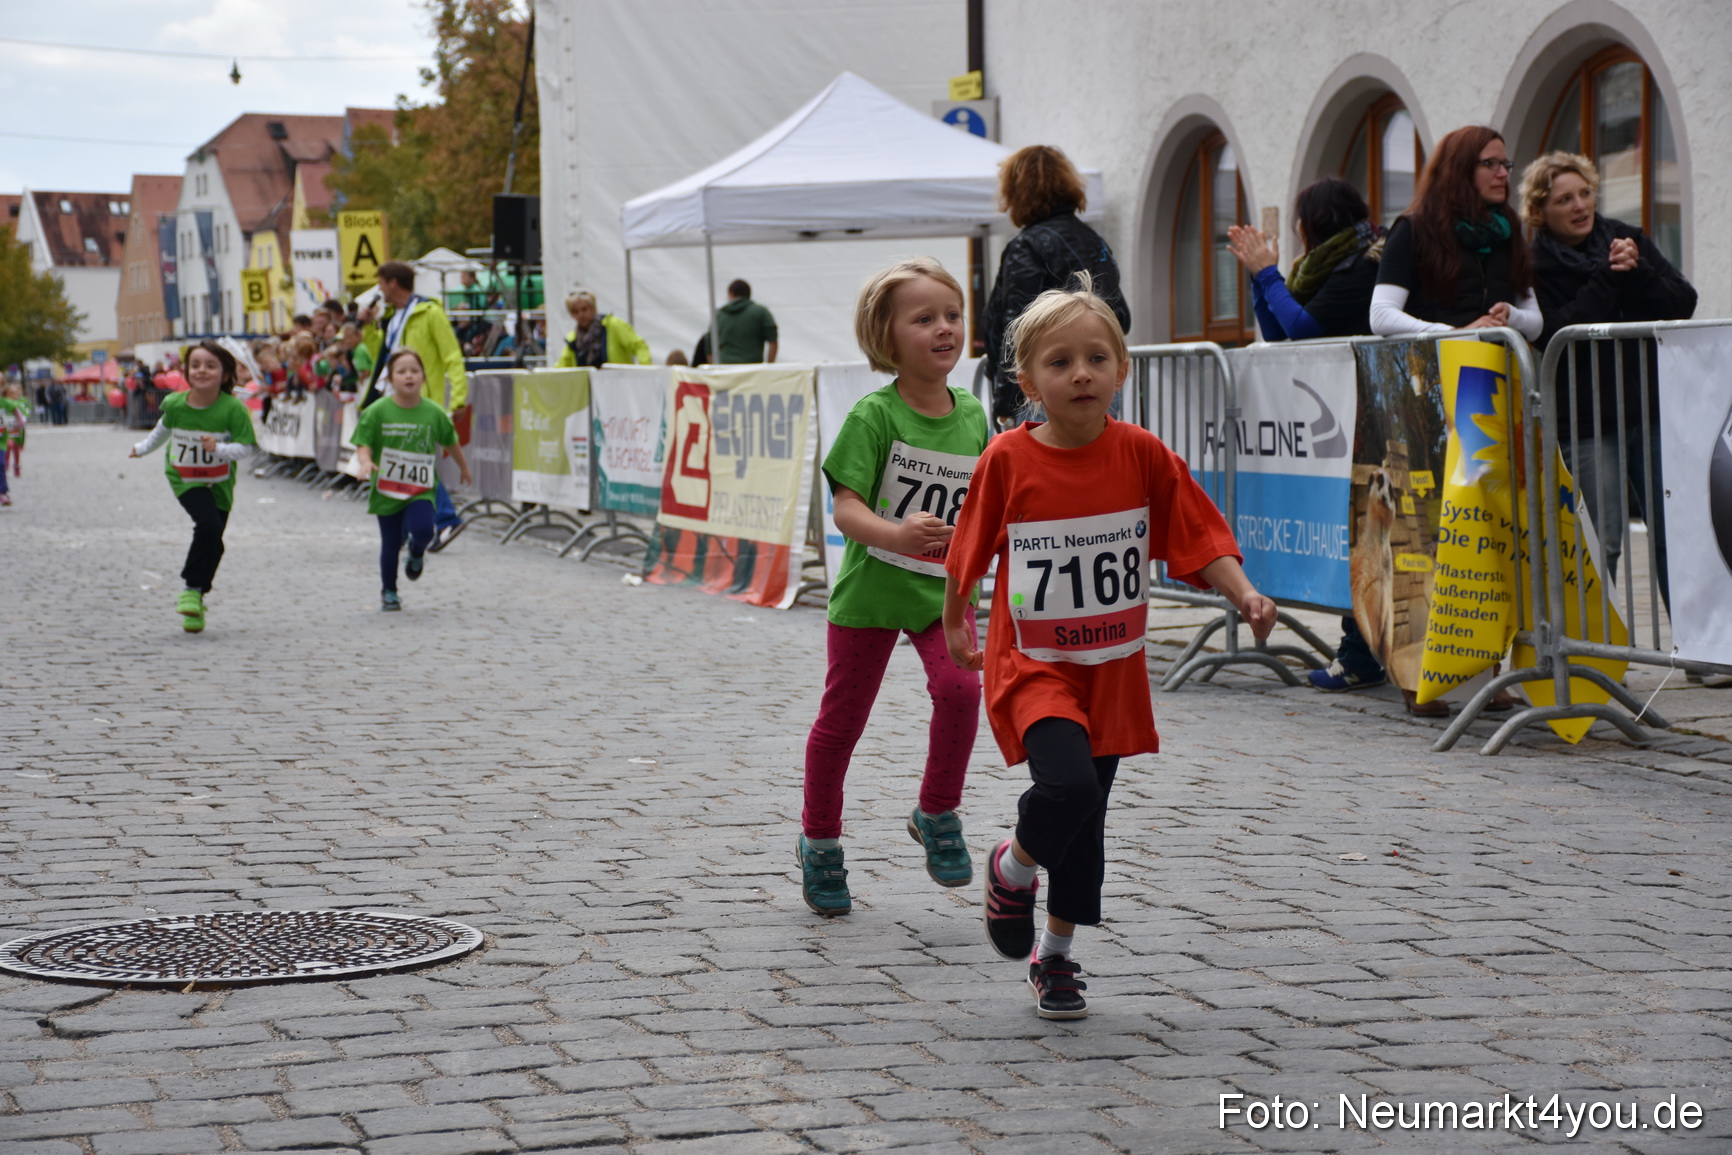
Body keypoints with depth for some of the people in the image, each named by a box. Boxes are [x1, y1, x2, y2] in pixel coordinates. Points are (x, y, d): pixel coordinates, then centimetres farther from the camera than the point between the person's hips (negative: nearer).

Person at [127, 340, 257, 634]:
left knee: (213, 542, 3)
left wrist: (219, 448, -34)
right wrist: (143, 448, 27)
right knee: (209, 525, -23)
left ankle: (195, 594, 20)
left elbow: (245, 446, -17)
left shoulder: (233, 409, -18)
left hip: (219, 483, 1)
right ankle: (193, 590, -12)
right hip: (184, 478, -1)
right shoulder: (175, 404, -11)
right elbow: (164, 428, 12)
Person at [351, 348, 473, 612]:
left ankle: (417, 552, 15)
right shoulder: (377, 412, -8)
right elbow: (363, 443, -7)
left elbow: (451, 441, 12)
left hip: (421, 489, 0)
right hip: (386, 489, 0)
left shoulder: (433, 413, -3)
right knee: (390, 543, 6)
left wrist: (464, 466, 26)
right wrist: (366, 461, -28)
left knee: (423, 530, -22)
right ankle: (388, 591, 29)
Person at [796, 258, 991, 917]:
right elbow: (847, 506, -23)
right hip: (870, 587, -3)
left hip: (944, 588, 3)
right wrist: (896, 535, -39)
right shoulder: (874, 416, -15)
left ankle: (937, 814, 3)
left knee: (960, 688, -20)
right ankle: (819, 842, 28)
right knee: (842, 716, 8)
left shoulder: (972, 416, 1)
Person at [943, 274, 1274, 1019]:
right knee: (1068, 783, -26)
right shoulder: (1008, 460, -11)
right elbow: (969, 551, 3)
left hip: (1113, 667, 3)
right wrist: (954, 625, 14)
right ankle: (1012, 869, 6)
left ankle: (1056, 956, 32)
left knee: (1086, 824, 12)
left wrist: (1244, 596, -20)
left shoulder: (1142, 455, -6)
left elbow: (1200, 538, -4)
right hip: (1032, 664, -3)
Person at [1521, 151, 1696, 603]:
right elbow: (1555, 334, -17)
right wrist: (1609, 277, -15)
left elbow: (1683, 302, 3)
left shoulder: (1628, 240, 10)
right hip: (1586, 421, -4)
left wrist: (1637, 274, -13)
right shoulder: (1535, 268, -2)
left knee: (1671, 531, 3)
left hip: (1650, 408, 4)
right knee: (1602, 541, -6)